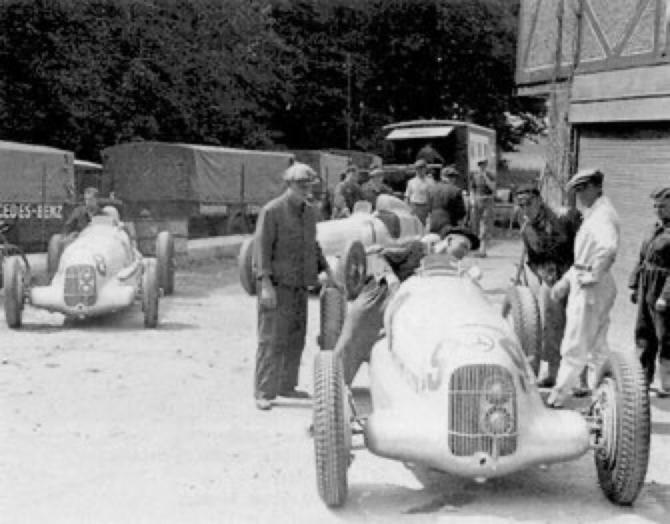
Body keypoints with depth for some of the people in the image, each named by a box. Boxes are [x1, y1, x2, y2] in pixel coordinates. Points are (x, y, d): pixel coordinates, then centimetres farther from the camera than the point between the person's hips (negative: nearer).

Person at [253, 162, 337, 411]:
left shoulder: (308, 212, 13)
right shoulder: (272, 211, -10)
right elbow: (261, 247, -14)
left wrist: (327, 271, 16)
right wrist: (266, 284, -20)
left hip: (299, 285, 7)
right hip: (277, 285, -7)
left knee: (295, 339, 11)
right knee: (272, 339, -8)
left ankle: (286, 385, 22)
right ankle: (264, 393, -5)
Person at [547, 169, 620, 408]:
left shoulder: (602, 215, -17)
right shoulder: (594, 213, 16)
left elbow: (609, 247, -36)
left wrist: (593, 275, -27)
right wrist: (565, 281, 21)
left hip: (591, 288, -10)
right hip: (581, 283, 10)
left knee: (575, 346, -1)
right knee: (598, 346, 14)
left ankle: (557, 397, 7)